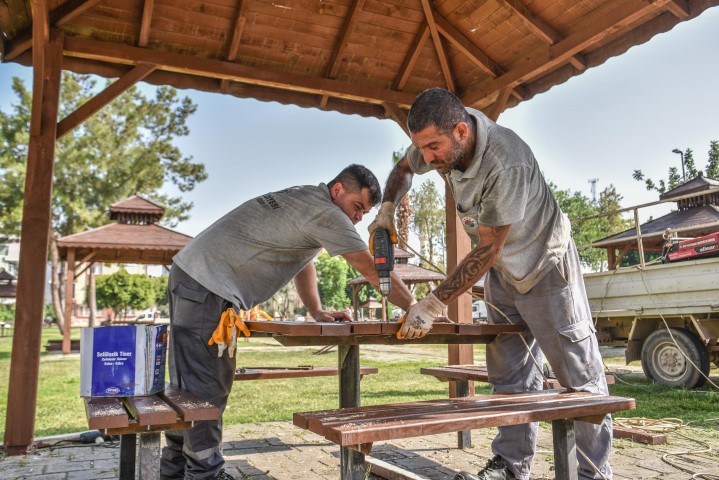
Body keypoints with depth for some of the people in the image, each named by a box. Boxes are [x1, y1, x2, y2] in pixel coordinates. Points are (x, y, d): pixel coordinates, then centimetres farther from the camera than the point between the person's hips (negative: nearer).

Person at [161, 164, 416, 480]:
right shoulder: (325, 213, -15)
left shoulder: (303, 200, 15)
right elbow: (372, 270, -14)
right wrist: (414, 308, -6)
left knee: (192, 384, 16)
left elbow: (303, 261, 16)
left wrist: (317, 312, 6)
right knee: (205, 387, -6)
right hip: (206, 287, -10)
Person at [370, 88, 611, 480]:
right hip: (503, 268, 7)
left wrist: (432, 305, -27)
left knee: (579, 372, 1)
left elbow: (487, 248, -30)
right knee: (509, 373, 9)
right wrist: (387, 209, -10)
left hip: (545, 264, -7)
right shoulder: (440, 137, -12)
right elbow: (403, 169, 10)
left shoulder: (506, 163, -35)